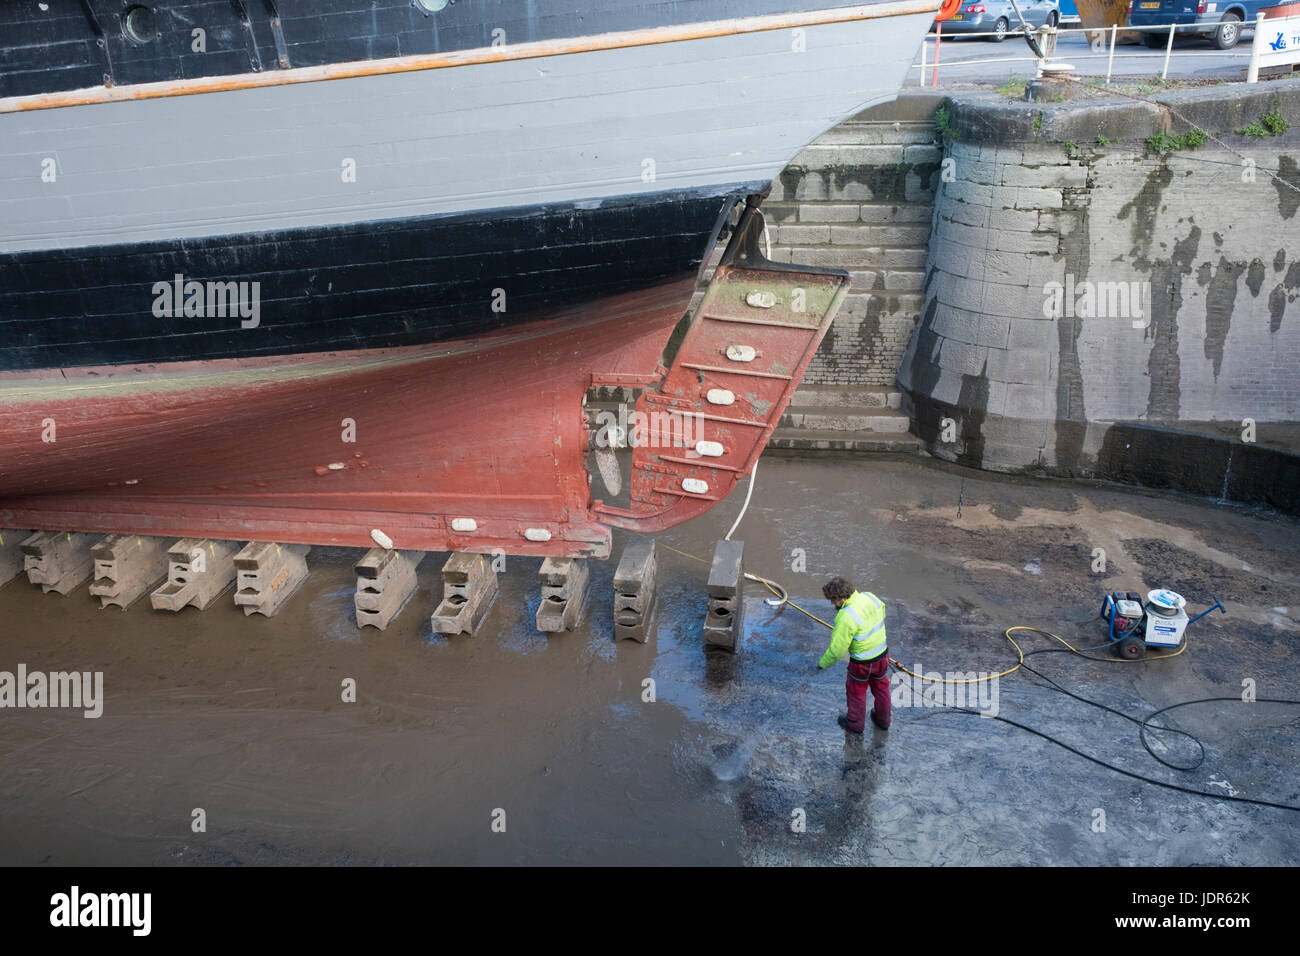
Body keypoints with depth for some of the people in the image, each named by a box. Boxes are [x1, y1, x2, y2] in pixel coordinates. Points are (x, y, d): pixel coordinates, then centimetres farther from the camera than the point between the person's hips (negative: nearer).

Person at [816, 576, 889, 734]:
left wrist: (823, 663, -7)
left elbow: (837, 648, -24)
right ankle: (883, 720, 48)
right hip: (882, 654, 6)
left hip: (862, 661, -6)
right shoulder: (870, 597, -13)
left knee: (856, 691, 20)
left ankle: (855, 723, 41)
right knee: (880, 687, 27)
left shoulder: (847, 618, -33)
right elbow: (881, 608, 12)